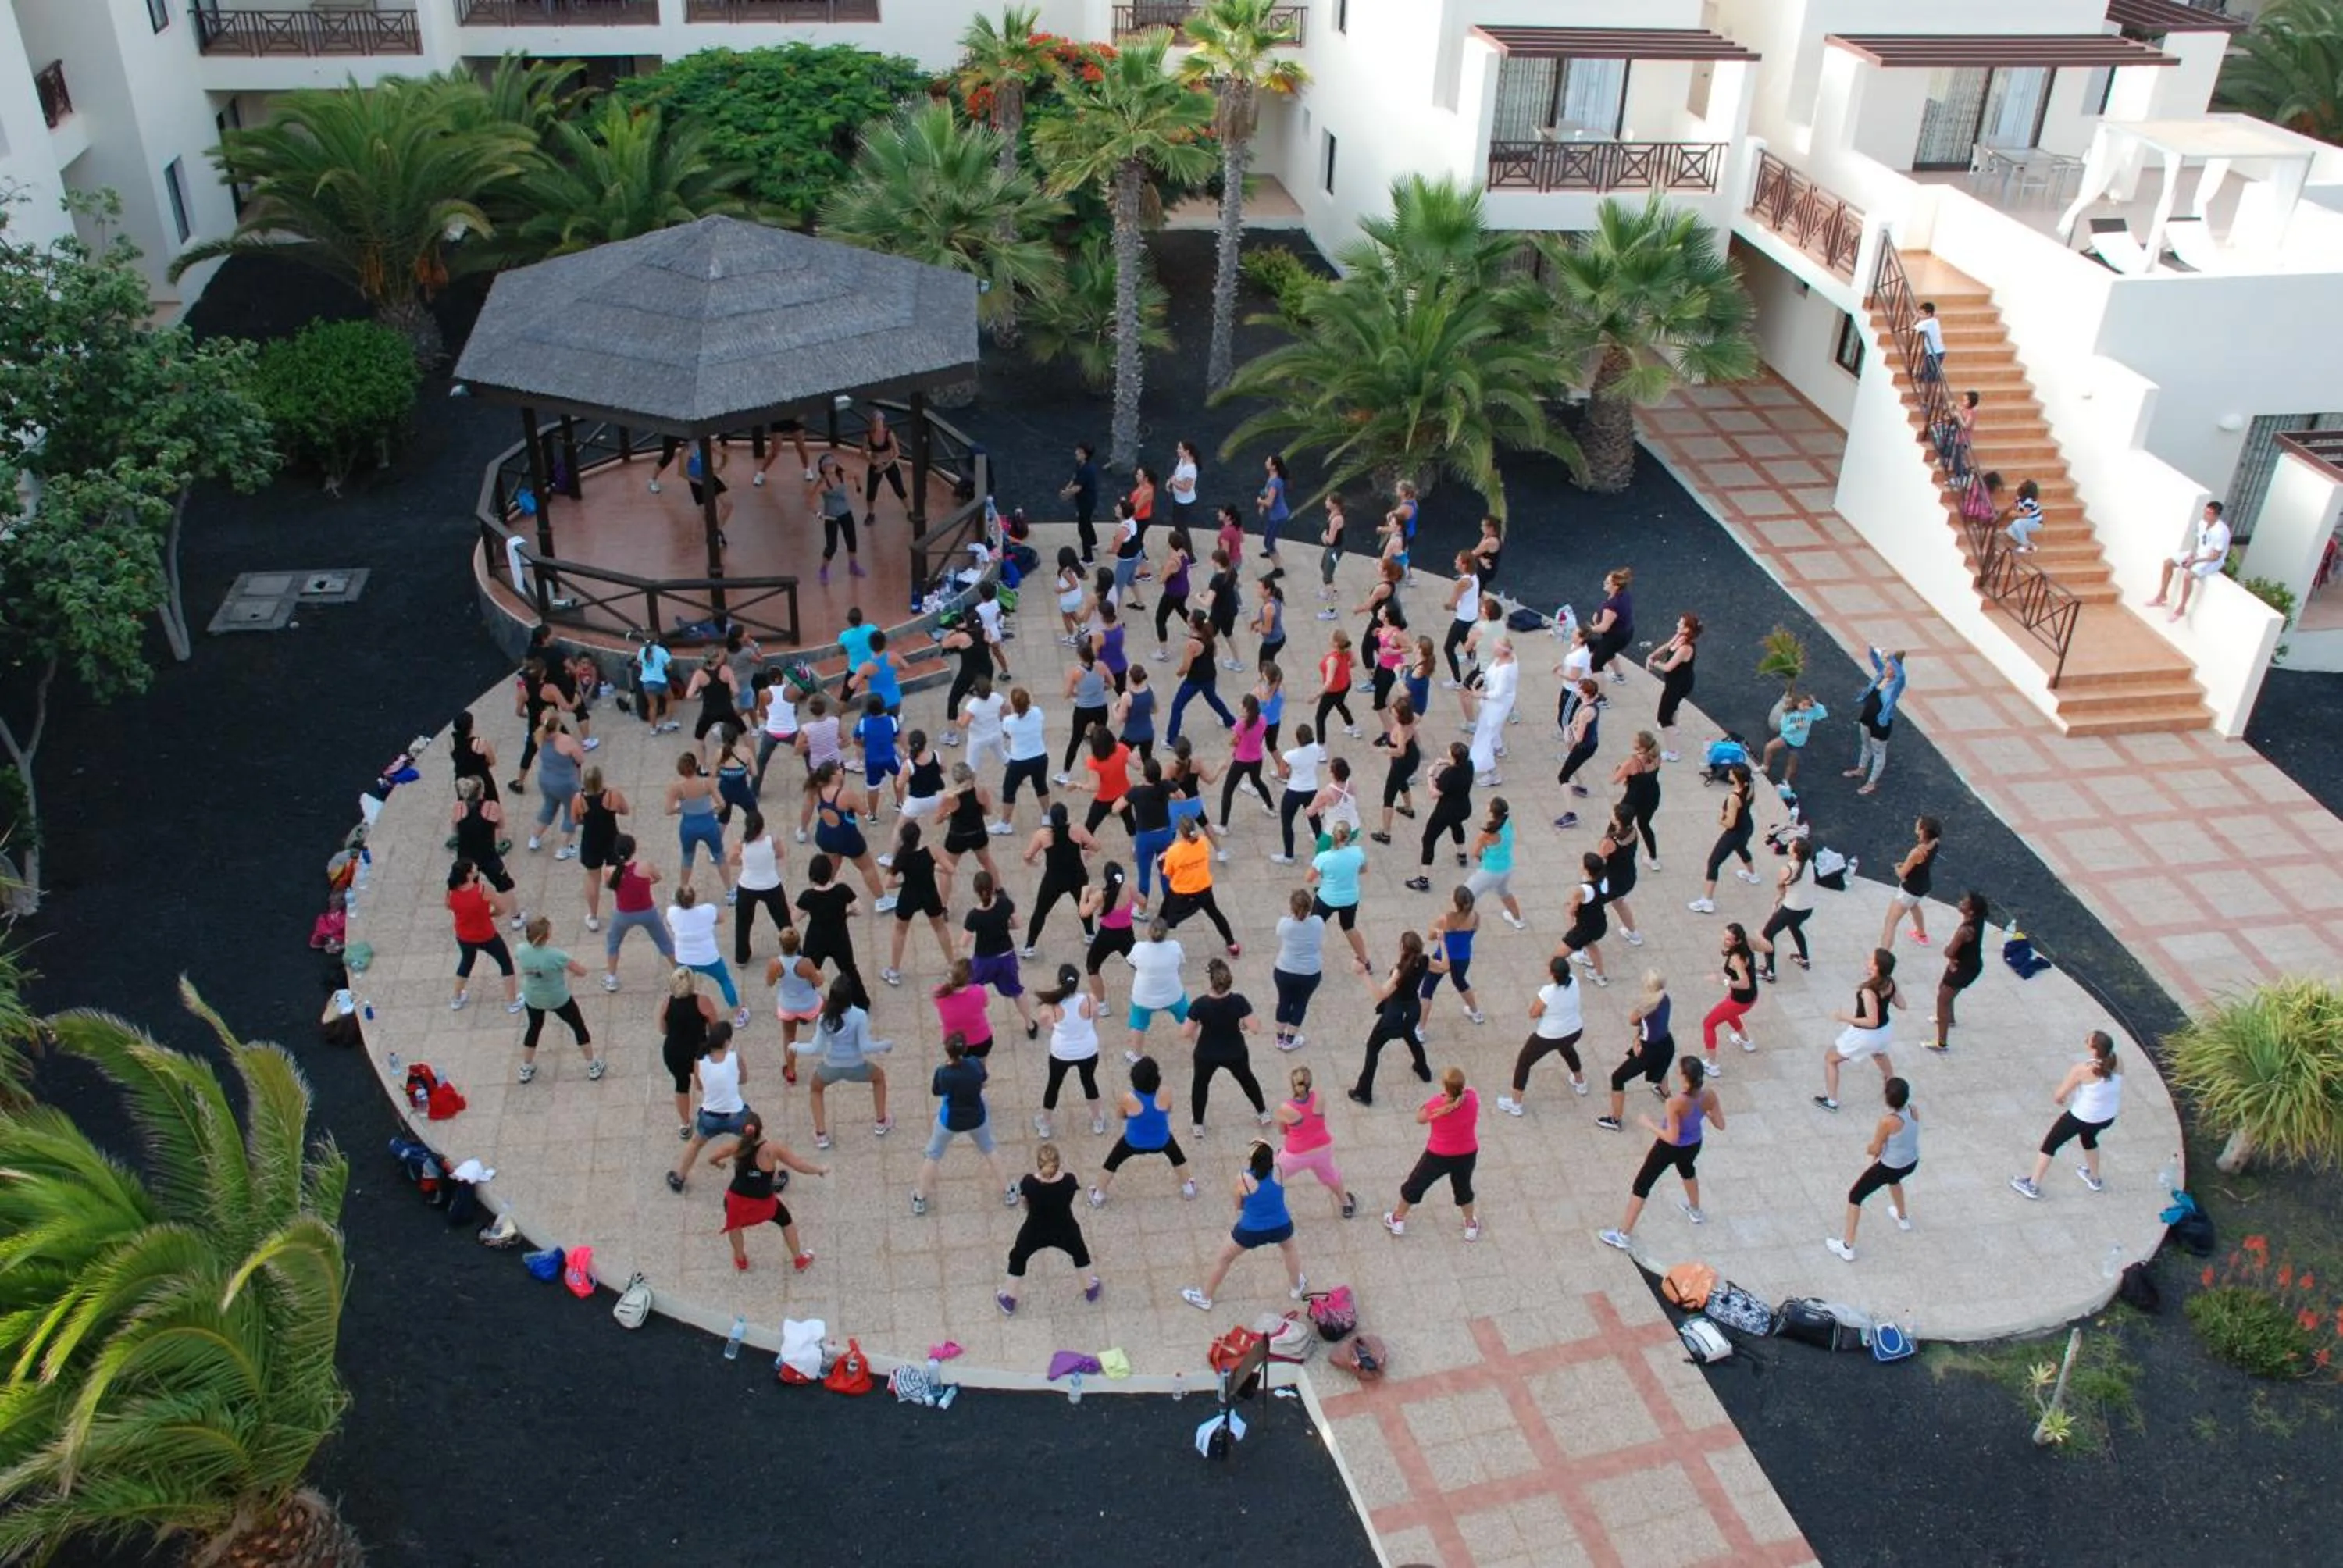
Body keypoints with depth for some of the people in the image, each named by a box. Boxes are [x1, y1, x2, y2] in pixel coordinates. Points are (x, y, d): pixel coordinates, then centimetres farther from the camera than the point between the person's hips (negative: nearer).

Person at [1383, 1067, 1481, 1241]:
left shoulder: (1436, 1104, -29)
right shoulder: (1473, 1097, -22)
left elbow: (1420, 1119, -10)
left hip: (1438, 1156, -2)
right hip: (1467, 1154, 3)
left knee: (1415, 1185, 22)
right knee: (1463, 1188, 30)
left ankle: (1398, 1220, 41)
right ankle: (1471, 1226, 47)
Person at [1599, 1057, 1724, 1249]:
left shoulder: (1675, 1102, -36)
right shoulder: (1709, 1095, -21)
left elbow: (1672, 1138, -29)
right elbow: (1720, 1125, -9)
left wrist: (1649, 1123, -17)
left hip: (1670, 1148, -5)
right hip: (1693, 1145, 6)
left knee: (1640, 1186, 11)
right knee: (1687, 1170, 39)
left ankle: (1624, 1236, 18)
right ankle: (1695, 1211, 64)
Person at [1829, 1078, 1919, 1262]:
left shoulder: (1887, 1121, -32)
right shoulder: (1913, 1111, -12)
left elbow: (1875, 1149, -17)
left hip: (1890, 1167, -7)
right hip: (1912, 1163, 7)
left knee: (1854, 1196, 11)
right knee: (1893, 1178, 43)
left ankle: (1847, 1247, 15)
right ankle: (1903, 1218, 66)